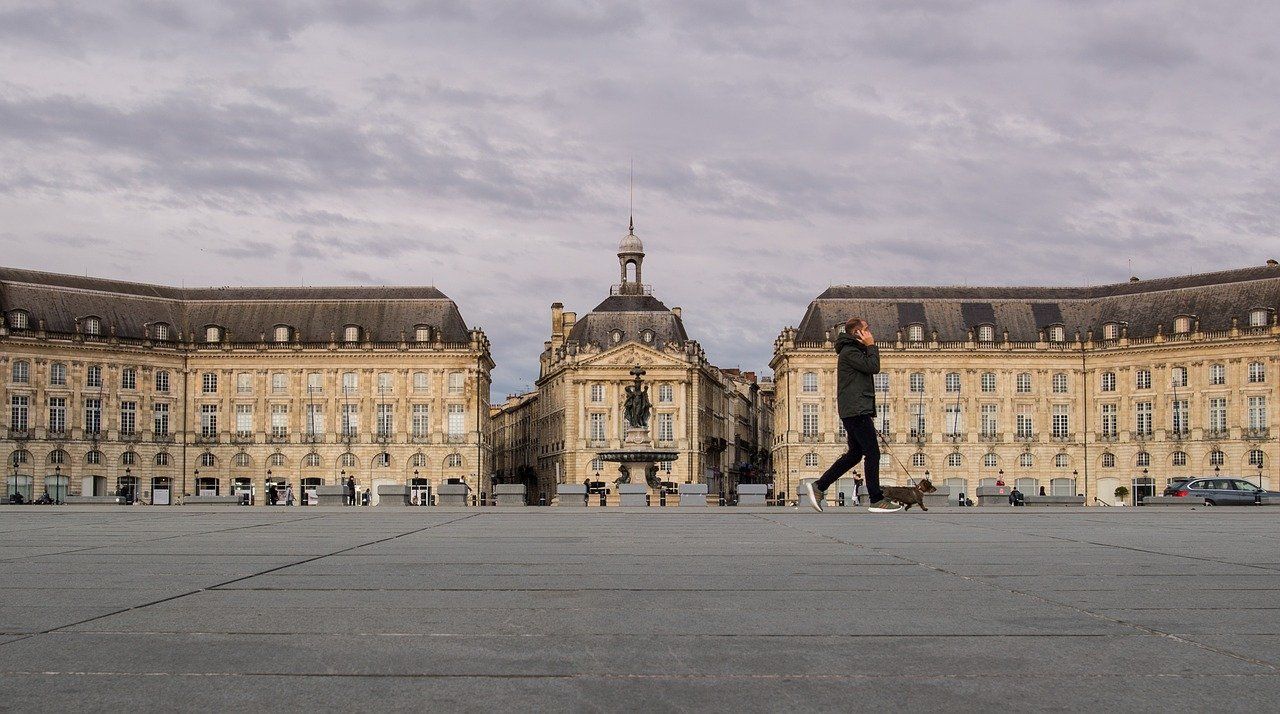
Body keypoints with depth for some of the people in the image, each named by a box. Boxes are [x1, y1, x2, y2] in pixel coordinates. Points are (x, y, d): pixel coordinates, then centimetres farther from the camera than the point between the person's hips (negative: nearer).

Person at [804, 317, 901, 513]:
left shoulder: (854, 351, 22)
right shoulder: (849, 352, -10)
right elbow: (873, 367, -20)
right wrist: (871, 346, -6)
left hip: (856, 411, 11)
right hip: (856, 410, -11)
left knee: (855, 453, 12)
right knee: (872, 452, -9)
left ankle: (818, 487, 13)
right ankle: (876, 500, -7)